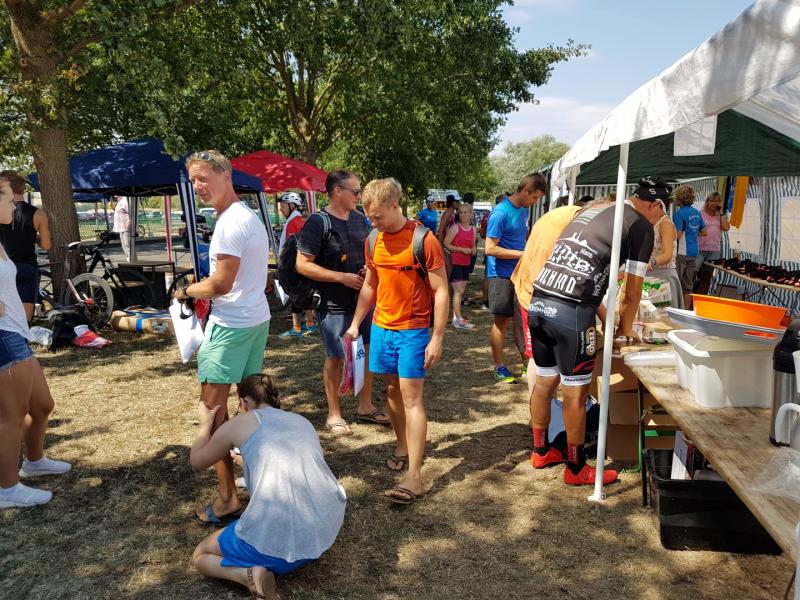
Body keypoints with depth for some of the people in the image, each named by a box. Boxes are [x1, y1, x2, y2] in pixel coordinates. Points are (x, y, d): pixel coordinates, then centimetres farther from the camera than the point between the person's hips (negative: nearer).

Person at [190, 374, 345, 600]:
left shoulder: (240, 423, 7)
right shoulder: (303, 421, 20)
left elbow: (197, 462, 22)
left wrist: (205, 424, 39)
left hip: (277, 541, -5)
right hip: (328, 530, 5)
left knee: (200, 556, 23)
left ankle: (251, 574, -5)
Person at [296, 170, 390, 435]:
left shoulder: (359, 219, 7)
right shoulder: (318, 222, -13)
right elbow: (303, 265, -17)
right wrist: (343, 277, -20)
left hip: (363, 299, 7)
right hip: (334, 304, -6)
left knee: (368, 351, 13)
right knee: (335, 357, 5)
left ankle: (365, 406, 31)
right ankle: (334, 414, 22)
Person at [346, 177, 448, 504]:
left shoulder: (423, 241, -14)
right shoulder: (374, 240, 5)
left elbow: (441, 291, -12)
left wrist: (437, 338, -14)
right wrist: (355, 324, 14)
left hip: (413, 331, -6)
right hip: (381, 327, 6)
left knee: (411, 397, -6)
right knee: (392, 391, 14)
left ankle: (414, 475, -3)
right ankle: (403, 447, 32)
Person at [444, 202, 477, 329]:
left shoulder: (473, 229, 10)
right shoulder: (455, 228, -8)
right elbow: (446, 244, -14)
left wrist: (474, 250, 0)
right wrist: (462, 249, -19)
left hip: (466, 264, 7)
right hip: (455, 263, -7)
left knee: (461, 291, 10)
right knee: (458, 291, -9)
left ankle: (455, 317, 17)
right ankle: (458, 320, -6)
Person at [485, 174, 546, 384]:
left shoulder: (523, 210, 10)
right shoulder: (501, 213, -16)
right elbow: (490, 249, -20)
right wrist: (523, 254, -19)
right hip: (502, 274, -8)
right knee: (502, 320, 1)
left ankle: (526, 361, 23)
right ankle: (499, 367, 12)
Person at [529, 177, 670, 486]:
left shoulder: (592, 210, 23)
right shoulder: (641, 227, 1)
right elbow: (632, 292, 3)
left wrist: (603, 317, 34)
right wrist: (624, 329, 20)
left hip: (539, 302, 8)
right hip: (572, 313, -8)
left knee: (545, 381, 19)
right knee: (575, 393, 6)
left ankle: (540, 451, 35)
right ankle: (576, 469, 21)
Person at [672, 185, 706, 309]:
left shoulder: (679, 213, -12)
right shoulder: (697, 213, 10)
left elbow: (678, 235, -17)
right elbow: (703, 232, 16)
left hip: (681, 252, -7)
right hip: (693, 252, 7)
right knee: (688, 285, 12)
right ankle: (686, 311, 17)